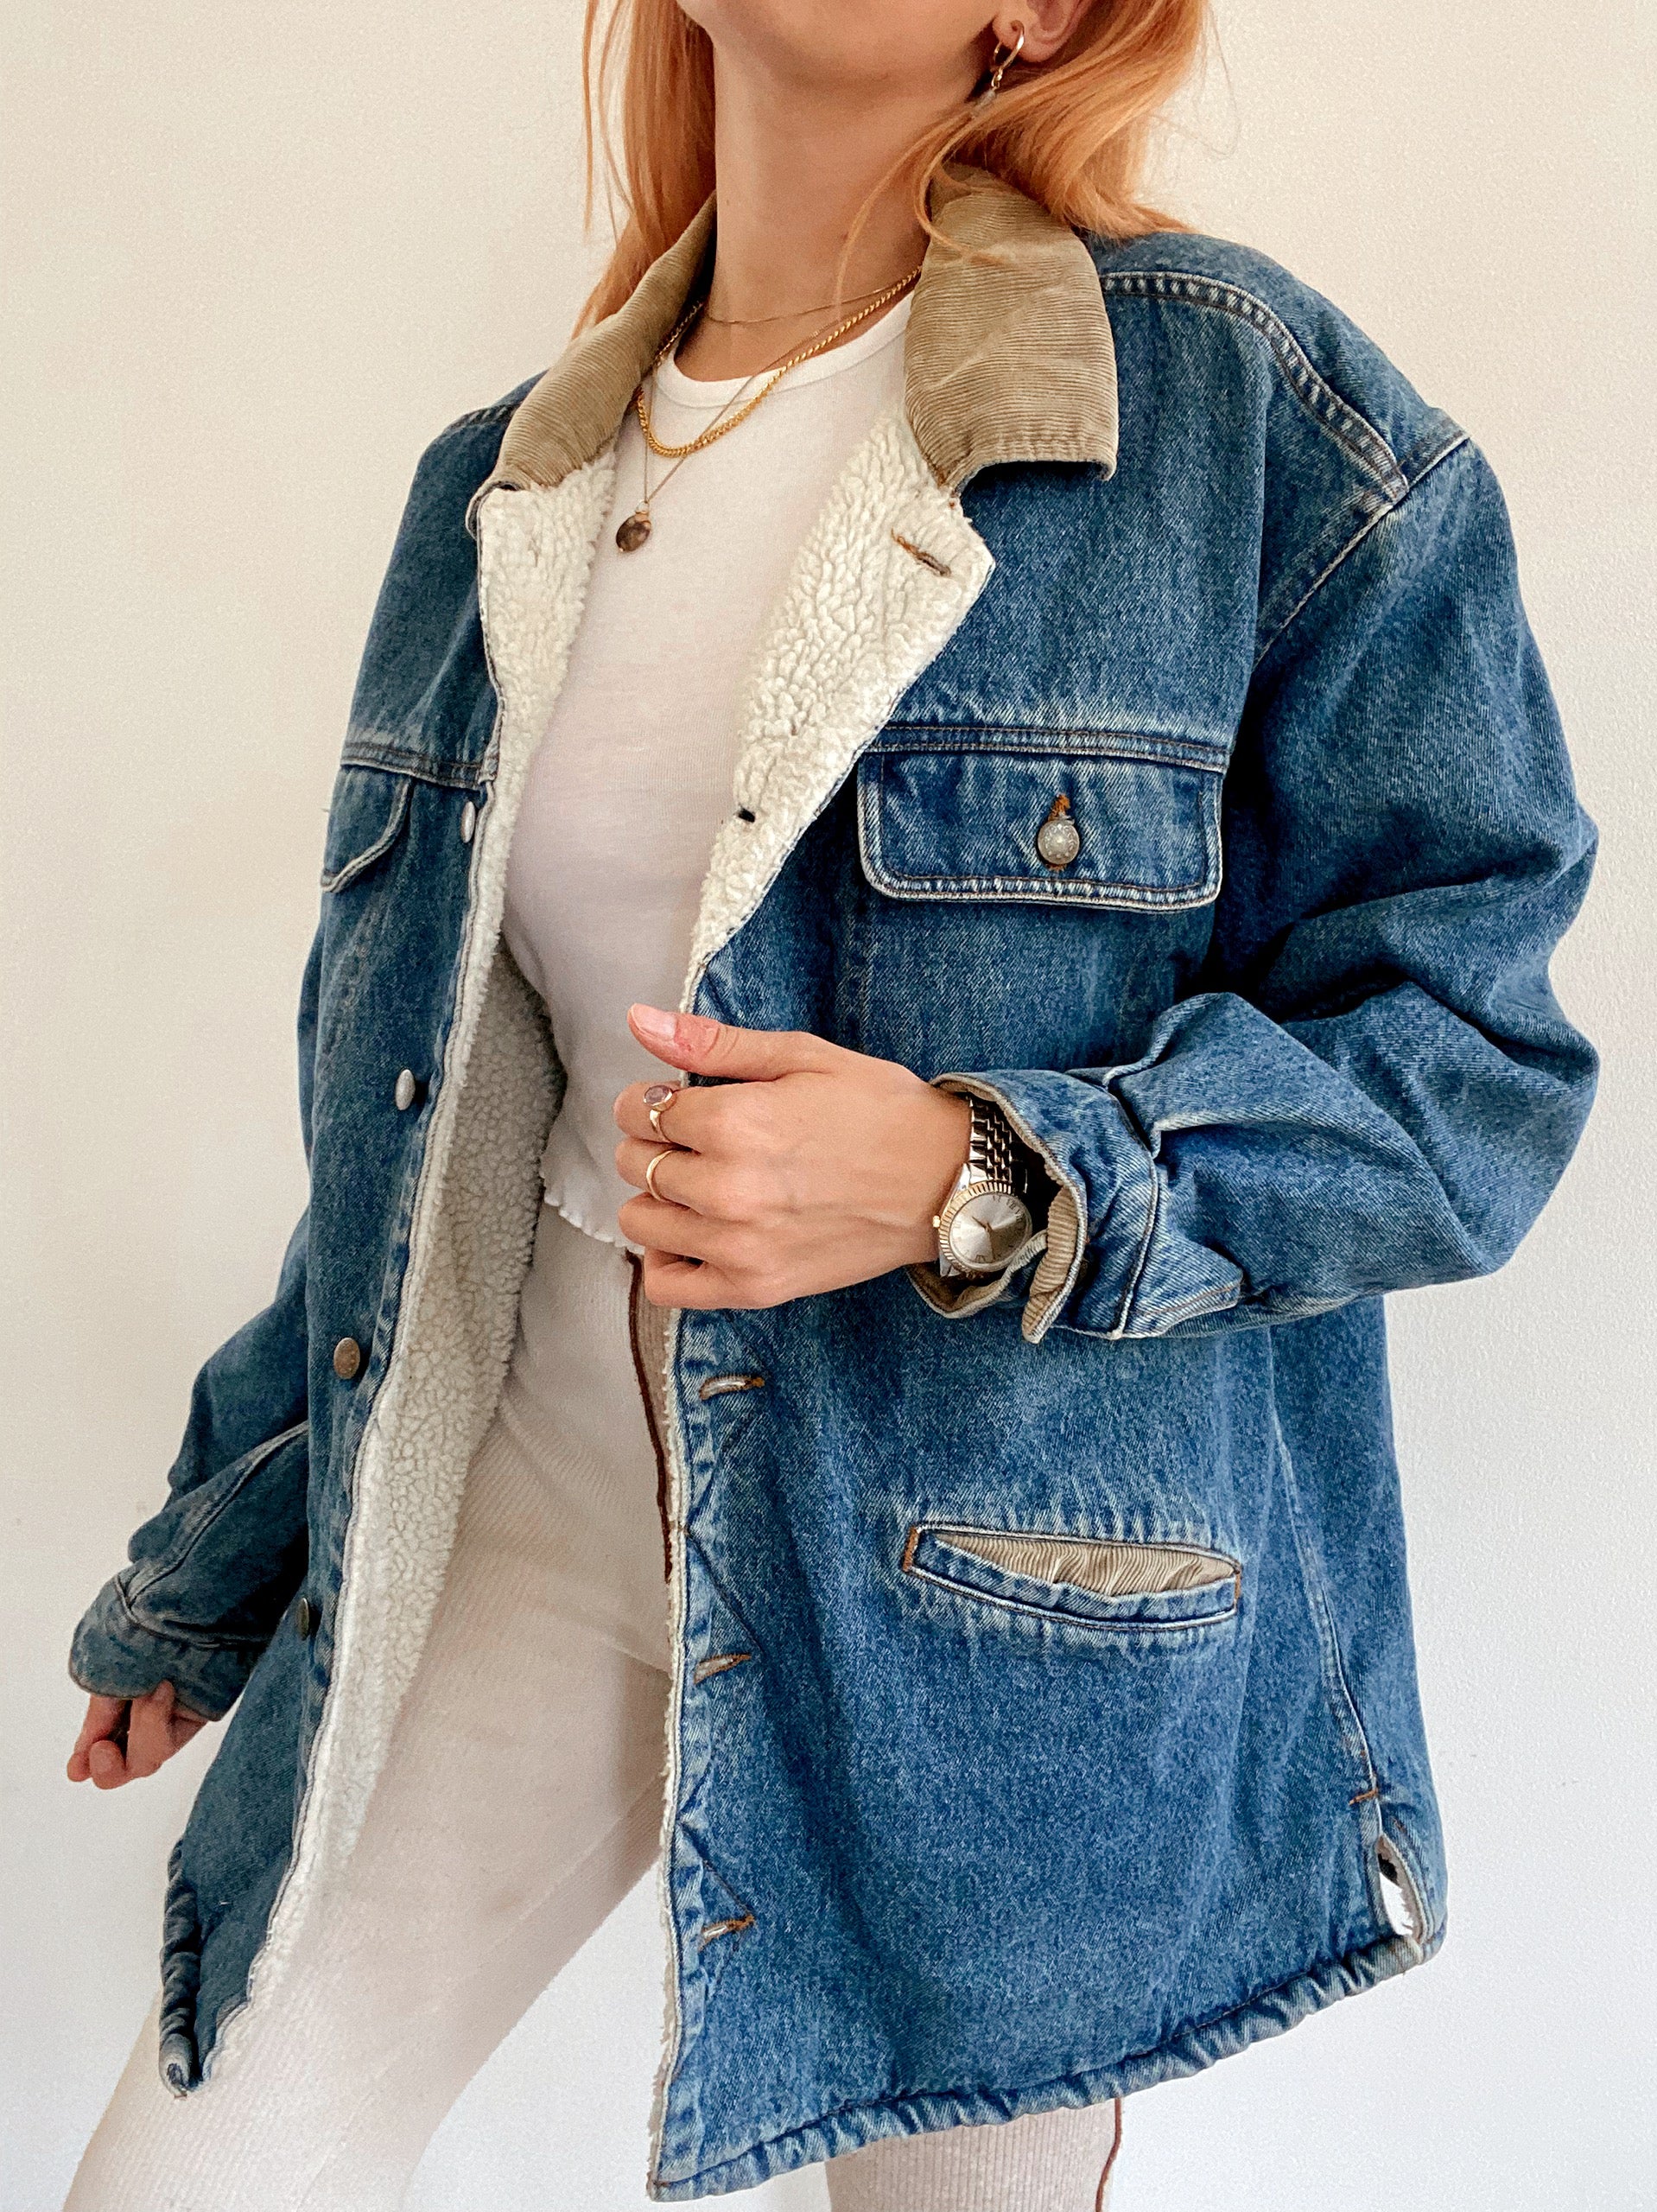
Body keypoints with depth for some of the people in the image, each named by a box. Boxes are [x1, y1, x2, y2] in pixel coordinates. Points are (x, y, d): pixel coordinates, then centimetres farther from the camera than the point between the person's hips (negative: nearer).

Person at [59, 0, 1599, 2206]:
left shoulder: (1258, 415, -11)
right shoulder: (501, 487, 5)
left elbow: (1464, 1059, -11)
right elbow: (397, 1099, 13)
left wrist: (978, 1188, -27)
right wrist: (215, 1561, 19)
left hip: (991, 1602, -3)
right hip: (538, 1494, 4)